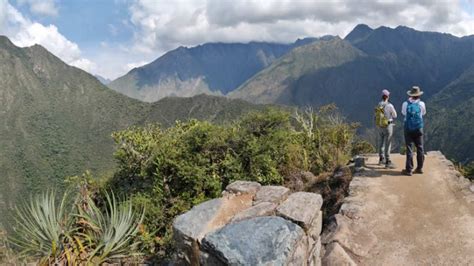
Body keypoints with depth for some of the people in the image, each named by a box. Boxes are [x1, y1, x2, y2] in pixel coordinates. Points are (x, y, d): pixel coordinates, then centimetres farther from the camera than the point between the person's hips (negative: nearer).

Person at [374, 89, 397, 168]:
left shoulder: (378, 105, -2)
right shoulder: (390, 106, -17)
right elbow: (394, 116, -5)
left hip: (379, 126, 6)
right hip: (388, 126, -6)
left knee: (381, 143, 17)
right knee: (387, 144, -3)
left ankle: (381, 159, 30)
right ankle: (387, 162, -1)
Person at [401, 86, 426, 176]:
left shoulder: (405, 104, -8)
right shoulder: (421, 104, -5)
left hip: (408, 129, -1)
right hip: (418, 128, 2)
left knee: (409, 148, 0)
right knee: (420, 148, 14)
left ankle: (409, 169, 1)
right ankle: (419, 168, 23)